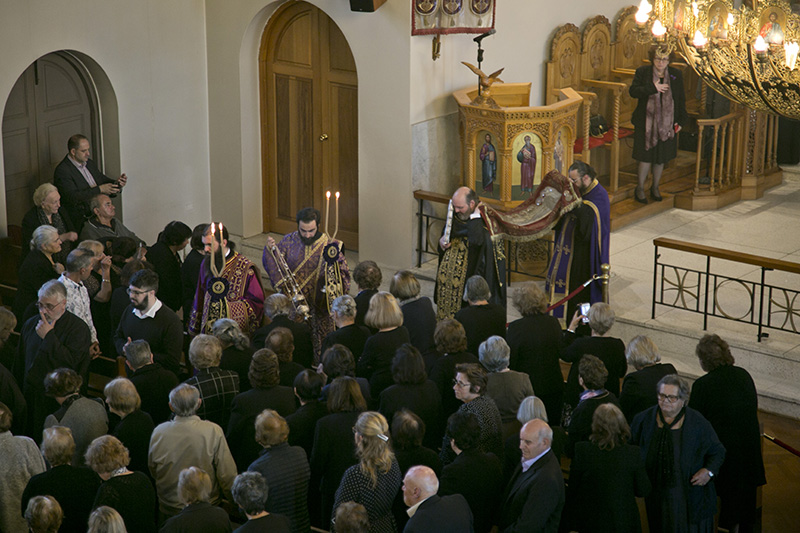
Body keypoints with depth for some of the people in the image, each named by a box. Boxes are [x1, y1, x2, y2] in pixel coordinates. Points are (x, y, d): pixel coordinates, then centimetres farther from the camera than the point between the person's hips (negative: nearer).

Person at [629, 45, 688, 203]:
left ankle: (655, 187, 26)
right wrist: (653, 88, -21)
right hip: (646, 122, -2)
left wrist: (681, 120, 2)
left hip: (667, 123, 2)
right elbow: (633, 91, -11)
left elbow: (681, 100, 7)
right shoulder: (642, 72, -2)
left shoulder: (676, 75, 4)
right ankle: (640, 188, 13)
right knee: (646, 156, -3)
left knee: (661, 158, 9)